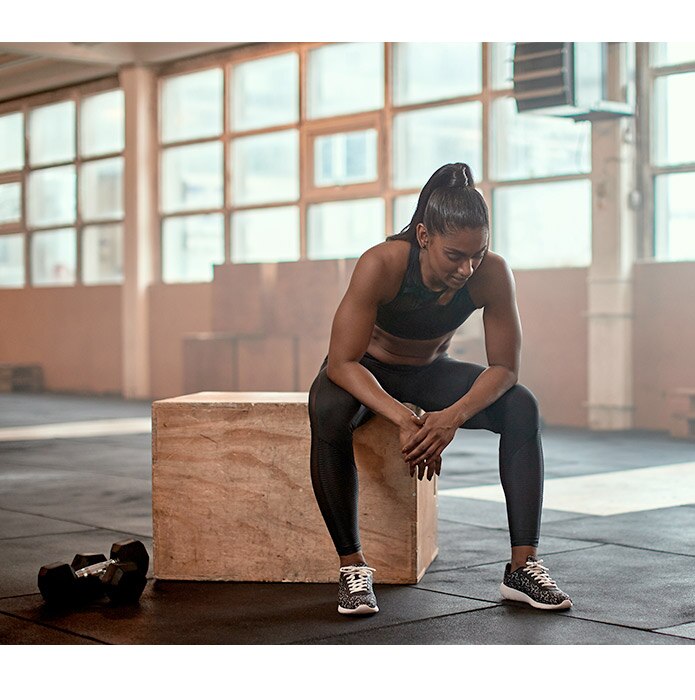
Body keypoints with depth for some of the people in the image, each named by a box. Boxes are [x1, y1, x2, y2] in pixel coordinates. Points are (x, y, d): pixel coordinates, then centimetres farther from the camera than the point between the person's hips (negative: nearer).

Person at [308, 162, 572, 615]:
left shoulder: (493, 273, -25)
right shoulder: (383, 264, -34)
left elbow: (505, 368, -18)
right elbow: (342, 363, -32)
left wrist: (453, 416, -37)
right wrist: (404, 419, -46)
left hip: (430, 371, 3)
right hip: (367, 370, -3)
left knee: (523, 407, -22)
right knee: (328, 413, -37)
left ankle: (524, 565, -19)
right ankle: (353, 565, -24)